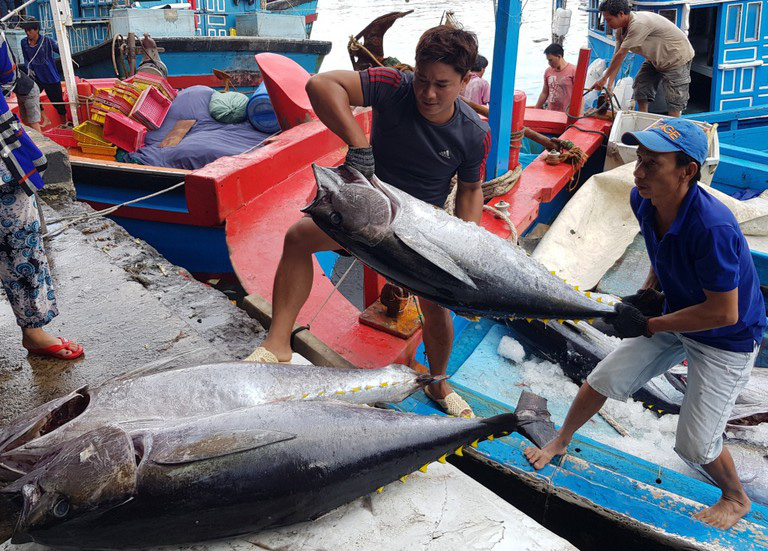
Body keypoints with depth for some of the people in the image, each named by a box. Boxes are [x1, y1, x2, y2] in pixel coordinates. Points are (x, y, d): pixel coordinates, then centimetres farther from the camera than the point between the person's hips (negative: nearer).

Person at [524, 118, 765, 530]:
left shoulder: (713, 227, -37)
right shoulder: (643, 201, -14)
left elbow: (724, 313, -29)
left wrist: (648, 325, -24)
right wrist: (649, 292, -3)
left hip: (728, 340, -6)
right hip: (672, 314, 7)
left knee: (694, 445, -1)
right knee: (603, 379, 9)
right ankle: (561, 442, 36)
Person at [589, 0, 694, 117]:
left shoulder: (639, 24, -36)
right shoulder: (621, 29, -7)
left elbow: (621, 55, -33)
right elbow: (617, 56, -8)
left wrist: (604, 78, -27)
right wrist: (609, 85, -15)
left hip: (677, 58, -9)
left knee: (674, 101, -8)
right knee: (640, 88, 9)